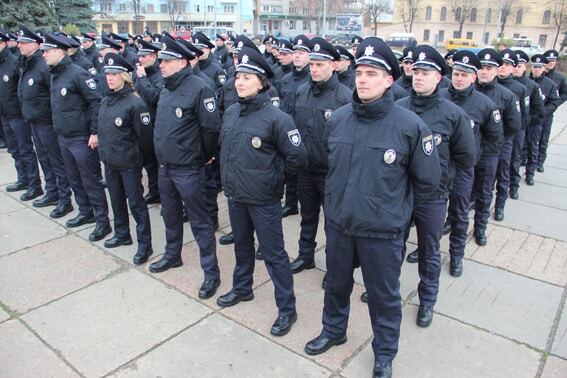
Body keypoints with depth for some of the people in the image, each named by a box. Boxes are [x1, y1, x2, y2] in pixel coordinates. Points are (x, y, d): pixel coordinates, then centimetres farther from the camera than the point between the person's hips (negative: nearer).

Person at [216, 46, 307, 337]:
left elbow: (297, 158, -17)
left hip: (263, 199, -6)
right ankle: (242, 288, 47)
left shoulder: (276, 117, -18)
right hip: (235, 195, 7)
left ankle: (287, 309, 20)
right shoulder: (230, 113, 3)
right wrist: (230, 173, 15)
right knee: (242, 245, 24)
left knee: (273, 253, 4)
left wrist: (271, 171, -5)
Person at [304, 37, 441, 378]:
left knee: (384, 296, 15)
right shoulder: (337, 118, -3)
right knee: (337, 284, 24)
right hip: (338, 224, 4)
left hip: (383, 232, -4)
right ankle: (333, 330, 51)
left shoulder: (409, 125, -15)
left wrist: (397, 208, 3)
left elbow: (427, 180, -4)